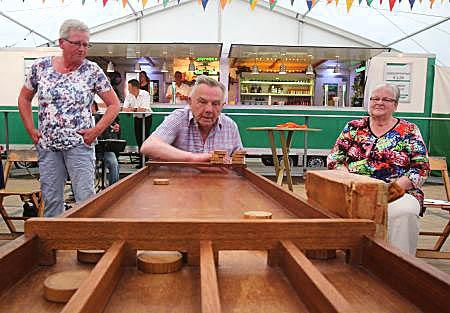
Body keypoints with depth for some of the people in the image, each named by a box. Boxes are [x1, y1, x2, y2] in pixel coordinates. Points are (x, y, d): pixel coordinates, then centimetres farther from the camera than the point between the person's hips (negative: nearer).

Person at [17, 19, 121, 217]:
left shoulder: (92, 71, -3)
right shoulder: (40, 67, 4)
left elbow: (114, 105, 0)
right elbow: (24, 99, 16)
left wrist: (97, 130, -8)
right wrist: (31, 130, 7)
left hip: (79, 144, -2)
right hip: (47, 145, 3)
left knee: (86, 198, -4)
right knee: (51, 200, 10)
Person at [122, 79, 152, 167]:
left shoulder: (145, 94, -16)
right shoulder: (129, 96, -1)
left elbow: (143, 109, -23)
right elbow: (125, 109, -8)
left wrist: (132, 109, -11)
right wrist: (137, 109, -20)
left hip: (146, 118, -5)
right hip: (137, 118, 5)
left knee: (145, 139, -9)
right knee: (138, 140, 6)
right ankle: (141, 162, 15)